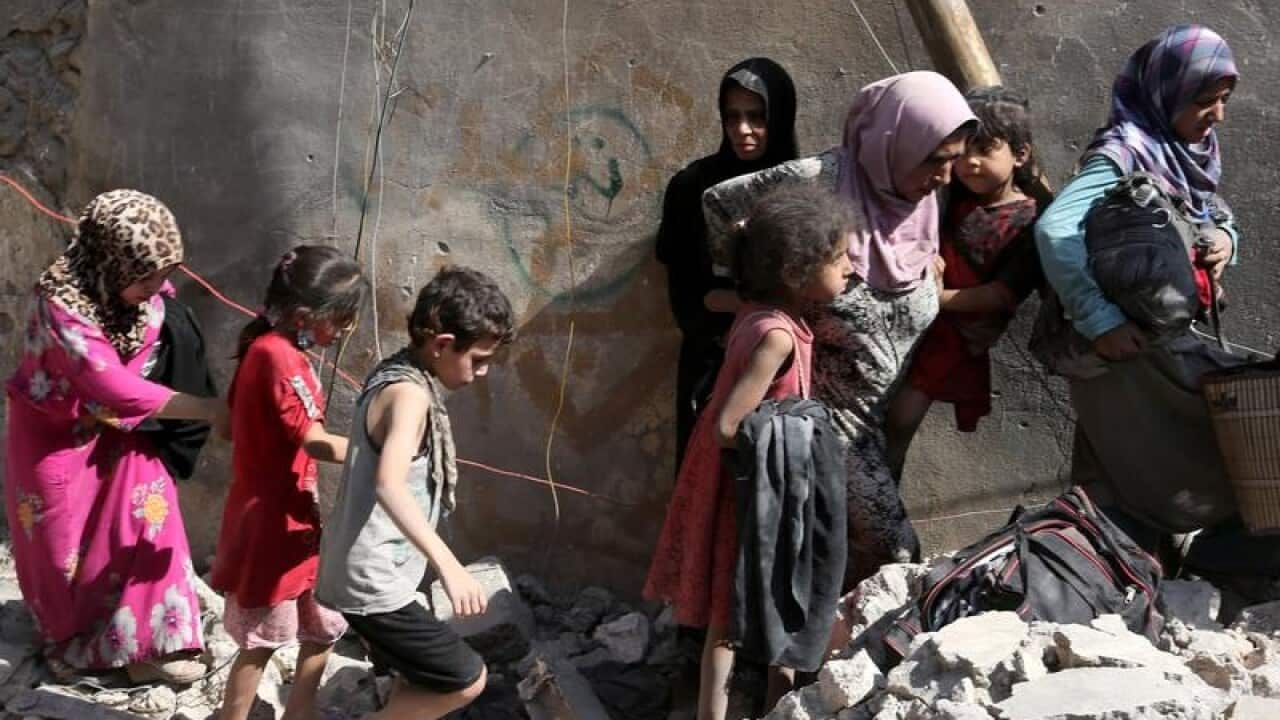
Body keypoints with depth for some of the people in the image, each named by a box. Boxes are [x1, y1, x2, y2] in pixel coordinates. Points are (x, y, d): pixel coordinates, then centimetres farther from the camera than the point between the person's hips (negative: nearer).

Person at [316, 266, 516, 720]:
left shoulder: (393, 376, 8)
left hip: (363, 573, 10)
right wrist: (448, 564, -46)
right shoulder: (410, 394, -22)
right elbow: (389, 484, -38)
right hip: (371, 583, -10)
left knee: (424, 681, 22)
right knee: (466, 679, -1)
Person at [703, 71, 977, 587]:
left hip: (887, 410, 7)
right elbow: (717, 202, -9)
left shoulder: (923, 198, 1)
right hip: (829, 408, -7)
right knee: (892, 548, -8)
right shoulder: (817, 183, -21)